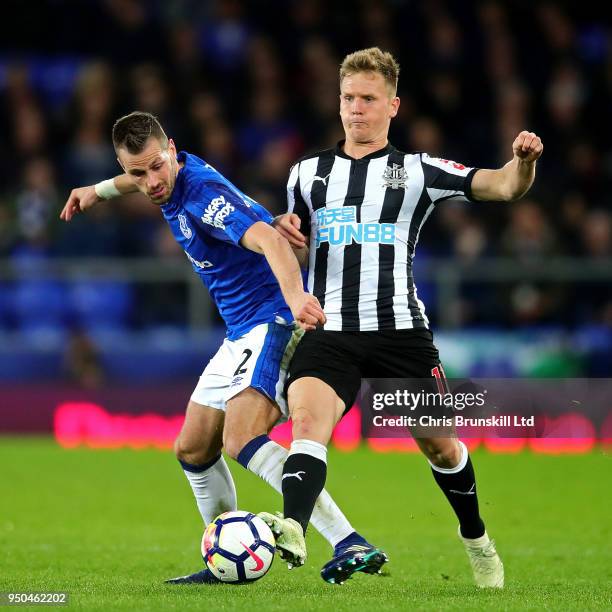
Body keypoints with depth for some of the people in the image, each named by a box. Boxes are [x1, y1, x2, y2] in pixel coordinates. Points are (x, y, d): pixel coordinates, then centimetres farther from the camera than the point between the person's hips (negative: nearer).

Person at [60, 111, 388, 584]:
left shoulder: (204, 194, -23)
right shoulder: (179, 173, 6)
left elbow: (270, 239, -40)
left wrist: (295, 297, -57)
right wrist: (99, 190, 45)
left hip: (278, 320, -10)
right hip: (243, 333, 10)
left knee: (241, 441, -29)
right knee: (192, 449, 14)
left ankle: (350, 543, -38)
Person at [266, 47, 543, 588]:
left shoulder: (417, 171, 5)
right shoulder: (307, 173, 14)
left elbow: (502, 187, -5)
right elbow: (295, 252, 24)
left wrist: (524, 161, -27)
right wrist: (287, 236, 0)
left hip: (400, 332, -1)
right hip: (327, 333, 1)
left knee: (440, 446, 10)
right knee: (307, 421, -26)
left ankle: (477, 541, 36)